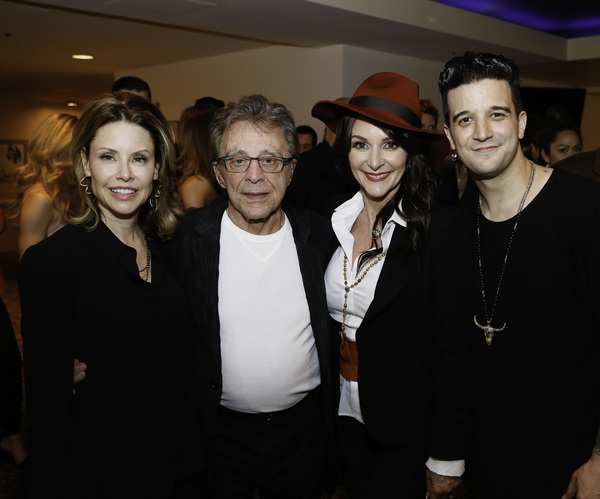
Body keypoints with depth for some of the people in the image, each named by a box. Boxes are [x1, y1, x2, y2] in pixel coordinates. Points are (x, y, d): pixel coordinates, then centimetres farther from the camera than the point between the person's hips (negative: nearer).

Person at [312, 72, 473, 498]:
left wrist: (446, 453, -13)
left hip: (407, 429, -5)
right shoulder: (333, 220, -3)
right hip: (345, 414, 5)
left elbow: (453, 346, -16)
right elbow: (326, 319, 5)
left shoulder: (442, 228, -18)